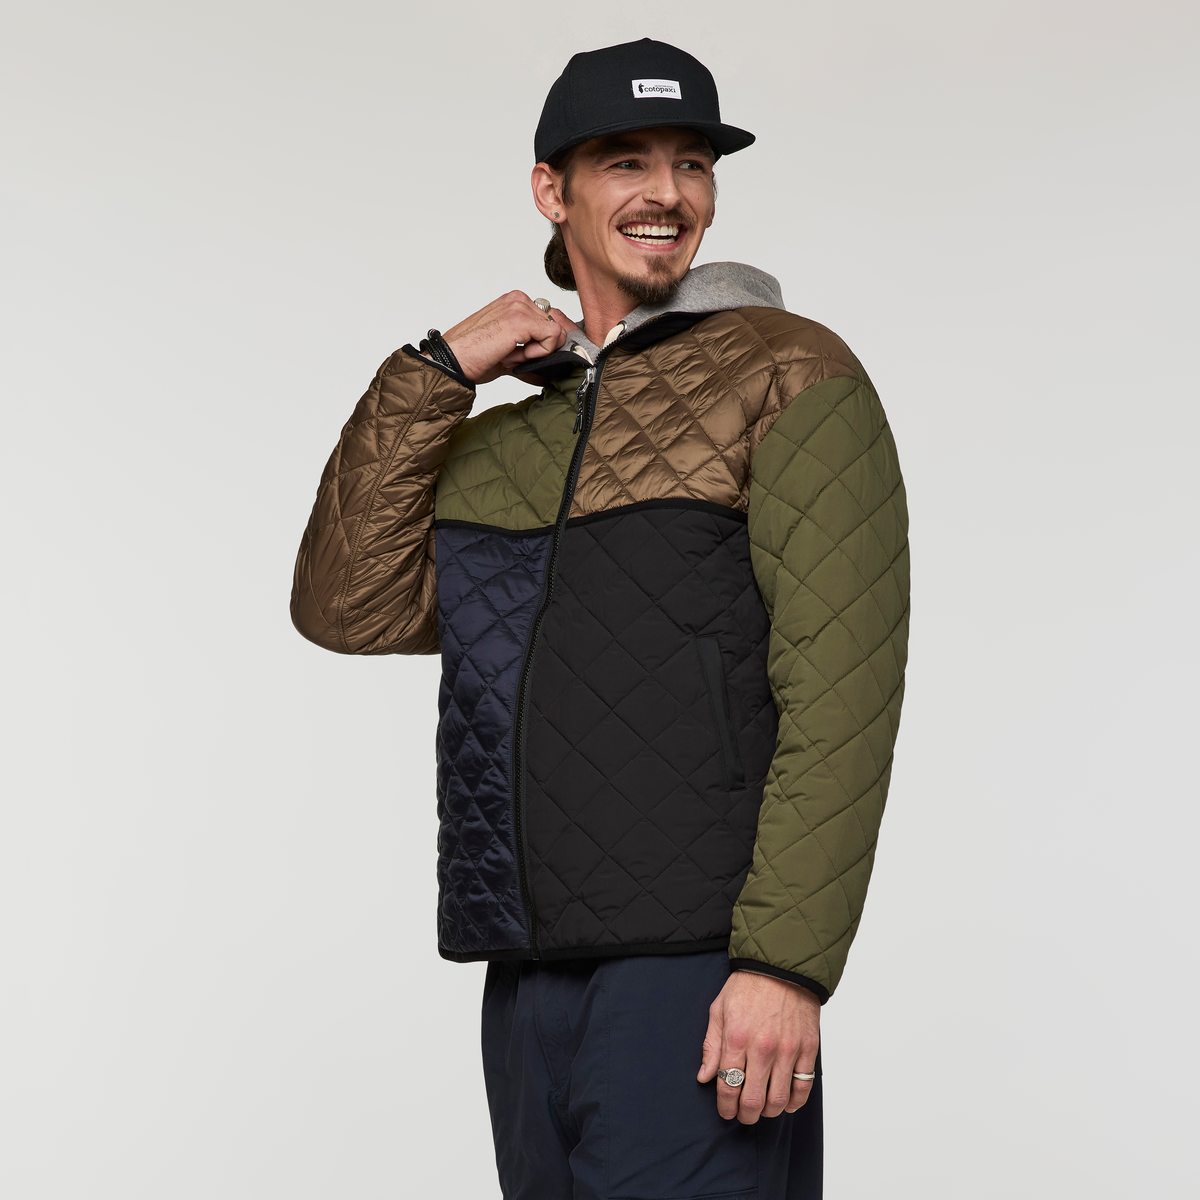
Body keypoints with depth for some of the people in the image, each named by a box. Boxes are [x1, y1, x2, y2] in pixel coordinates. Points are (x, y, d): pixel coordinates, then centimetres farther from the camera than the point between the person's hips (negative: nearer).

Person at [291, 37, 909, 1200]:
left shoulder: (789, 375, -1)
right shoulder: (498, 444, 19)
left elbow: (844, 683, -10)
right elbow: (352, 609, 4)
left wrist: (788, 962, -19)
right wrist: (436, 372, 0)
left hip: (696, 974, -6)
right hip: (528, 986, 6)